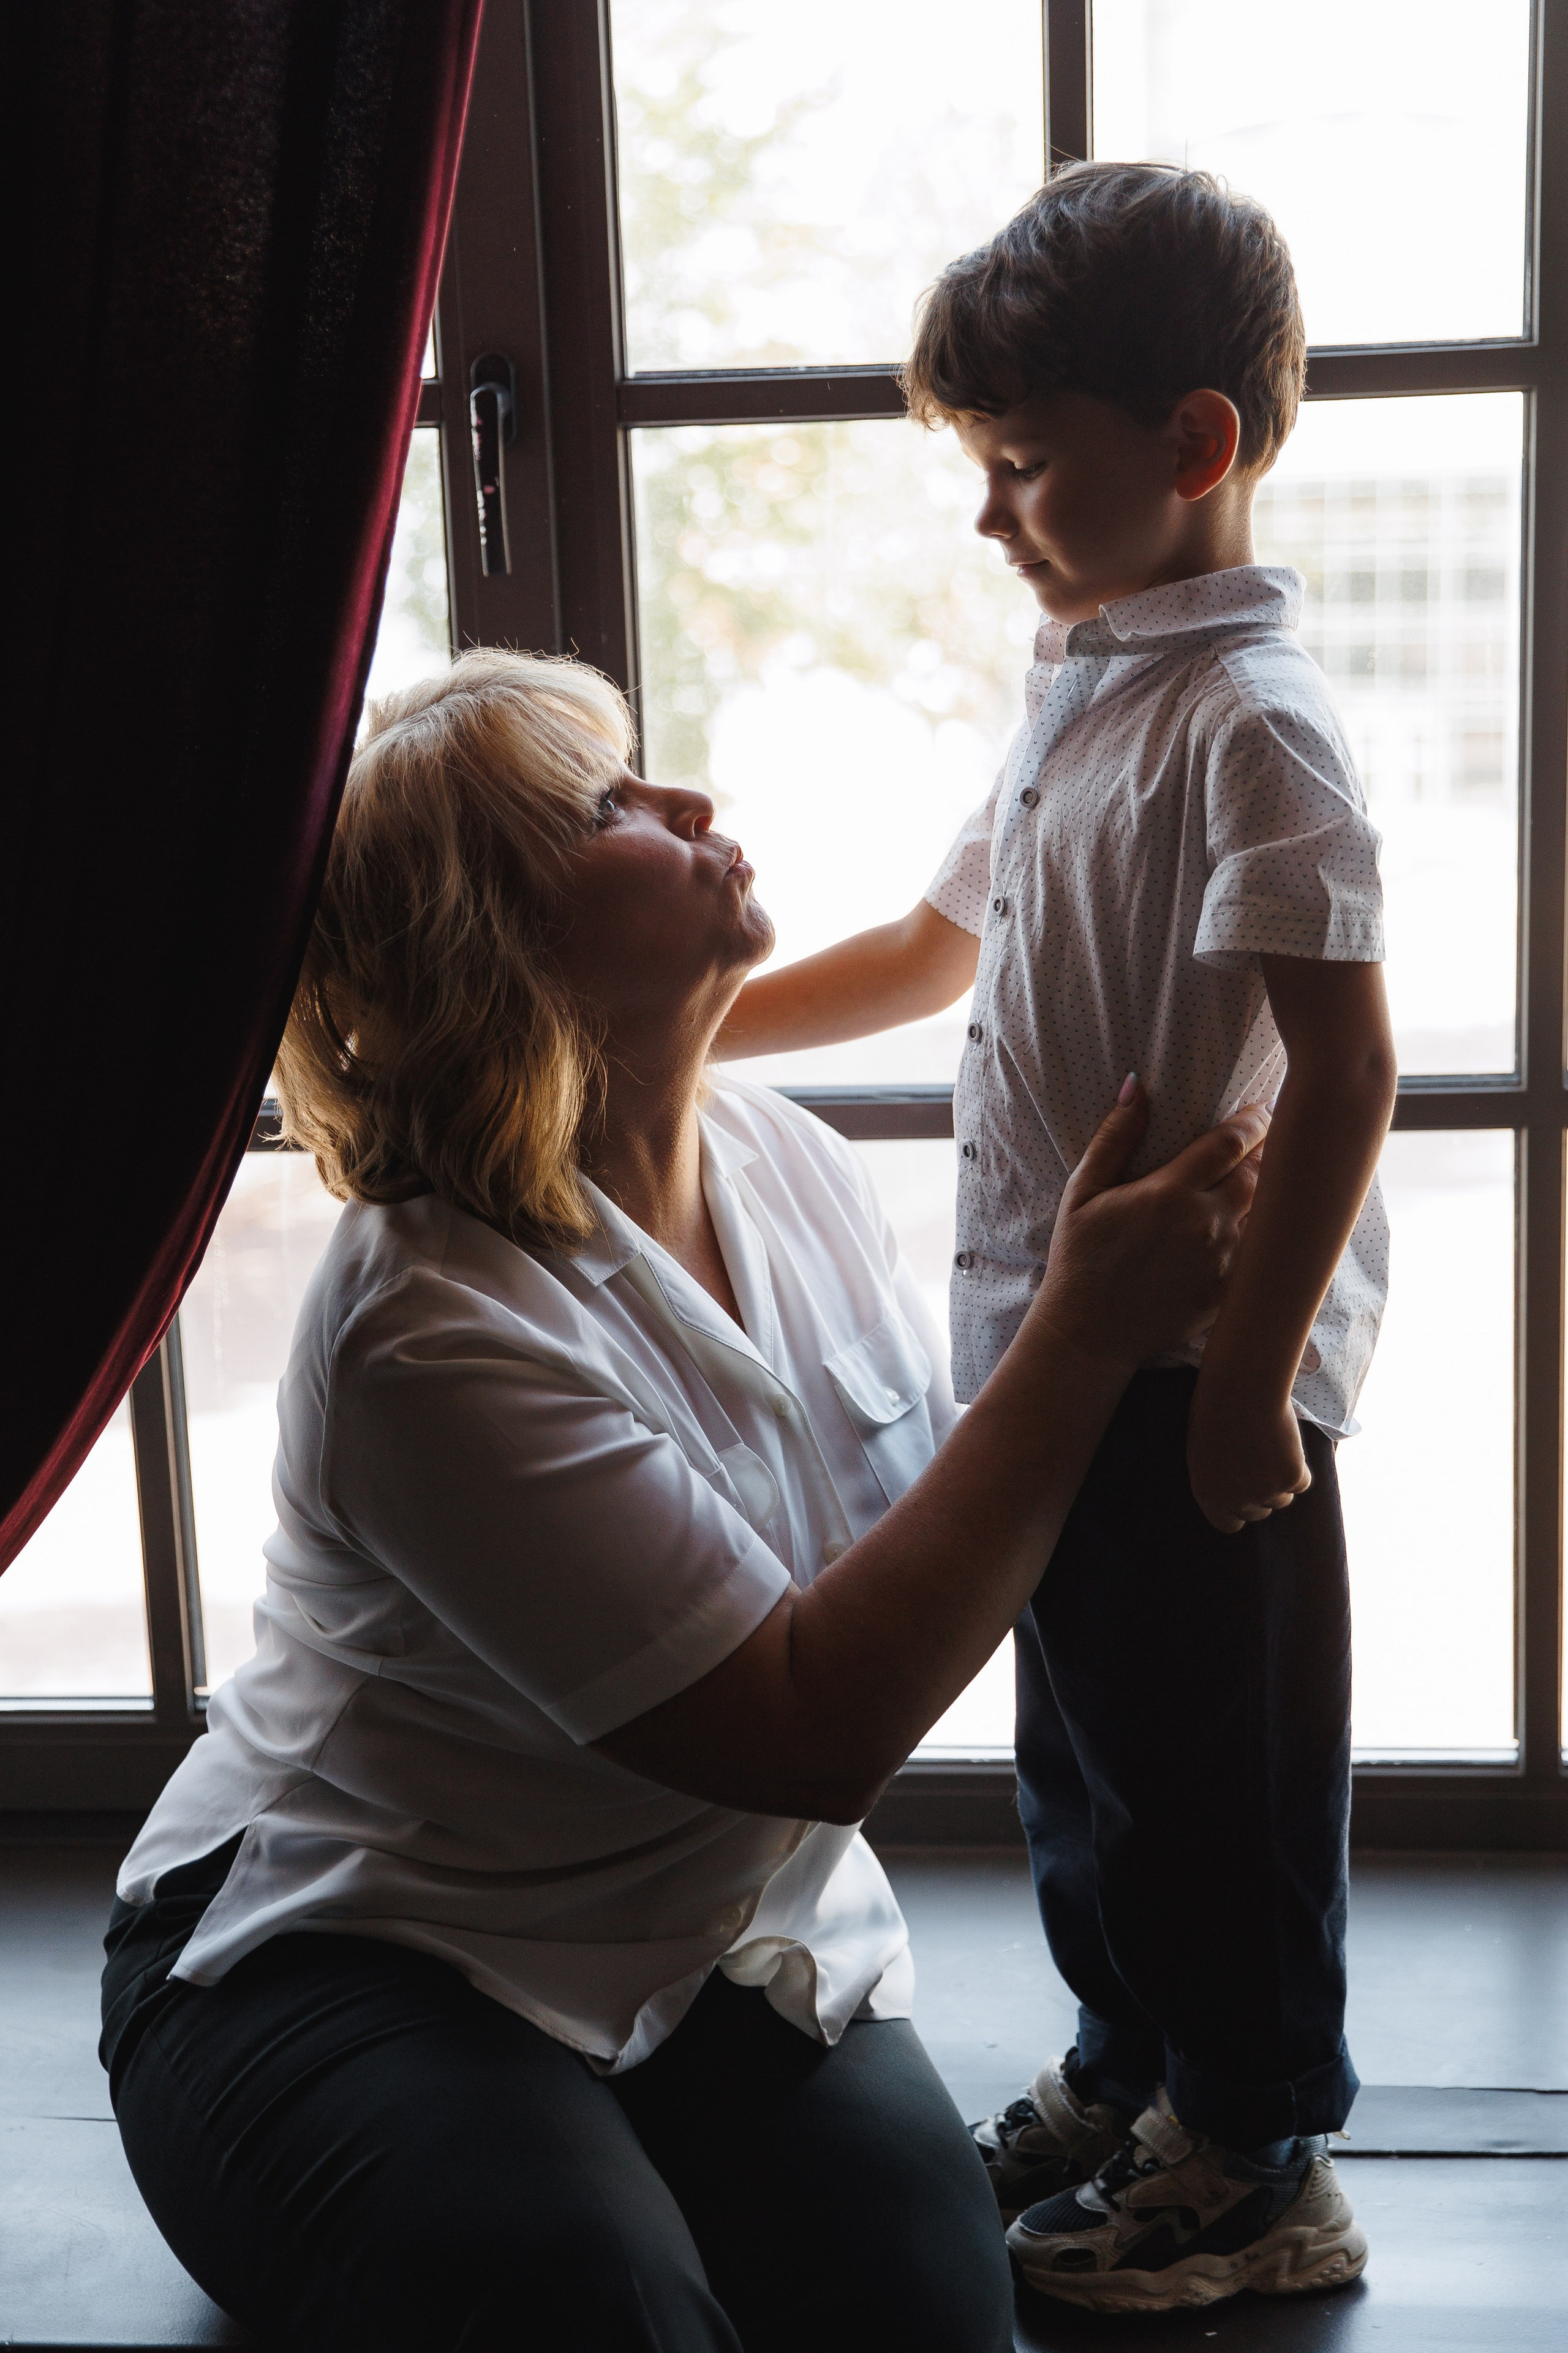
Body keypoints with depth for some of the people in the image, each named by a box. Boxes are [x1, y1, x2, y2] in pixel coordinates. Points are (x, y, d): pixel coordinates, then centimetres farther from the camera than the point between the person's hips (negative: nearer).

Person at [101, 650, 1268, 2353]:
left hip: (733, 1938, 6)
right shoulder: (438, 1331, -24)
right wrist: (1084, 1334, -24)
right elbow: (818, 1729, -25)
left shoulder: (785, 1162, 0)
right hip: (348, 1957, -6)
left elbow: (944, 1535, 6)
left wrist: (1138, 1305, -10)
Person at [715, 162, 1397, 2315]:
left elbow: (1344, 1075, -23)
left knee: (1218, 1766, 6)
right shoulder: (1082, 693, 11)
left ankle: (1256, 2163, 25)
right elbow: (934, 950, 22)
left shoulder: (1249, 723, -18)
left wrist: (1245, 1382, -23)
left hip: (1198, 1370, -9)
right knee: (1080, 1741, 21)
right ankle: (1126, 2070, 41)